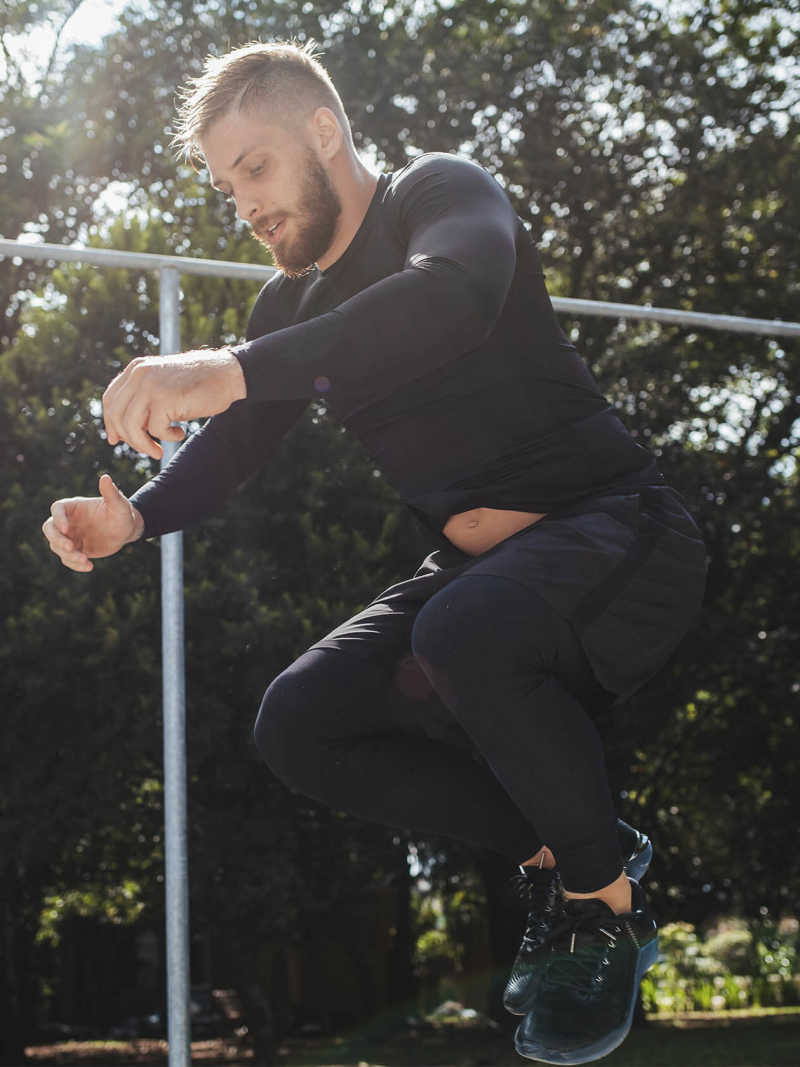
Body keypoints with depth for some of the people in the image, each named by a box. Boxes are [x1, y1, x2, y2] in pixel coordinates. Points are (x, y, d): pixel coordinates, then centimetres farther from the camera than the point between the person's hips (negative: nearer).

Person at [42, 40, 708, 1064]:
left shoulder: (440, 191, -10)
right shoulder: (291, 302, 14)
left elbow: (455, 294, -34)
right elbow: (228, 449, 11)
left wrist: (230, 368, -45)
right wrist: (133, 517, -14)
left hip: (610, 522, -8)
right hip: (472, 566, 8)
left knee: (469, 633, -38)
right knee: (297, 724, -8)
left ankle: (606, 905, -14)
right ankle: (555, 845, 3)